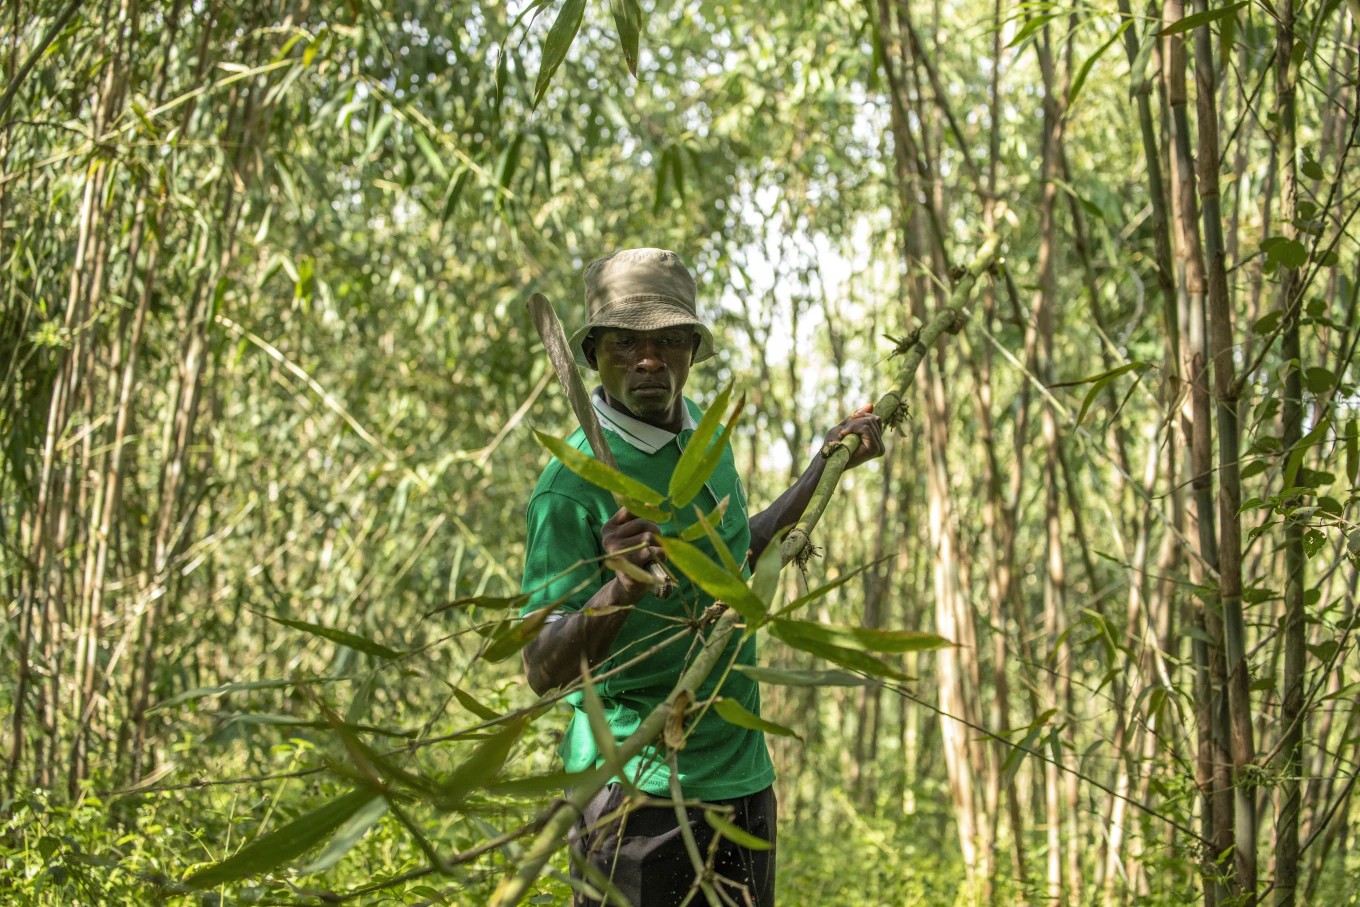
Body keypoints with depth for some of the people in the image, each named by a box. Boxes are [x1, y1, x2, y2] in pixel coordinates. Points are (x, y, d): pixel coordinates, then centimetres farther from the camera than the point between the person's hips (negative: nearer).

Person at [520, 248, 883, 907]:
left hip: (742, 777, 7)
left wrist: (828, 464, 23)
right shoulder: (571, 485, -17)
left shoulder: (702, 428, 7)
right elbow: (543, 670, -21)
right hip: (641, 794, -7)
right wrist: (622, 589, -38)